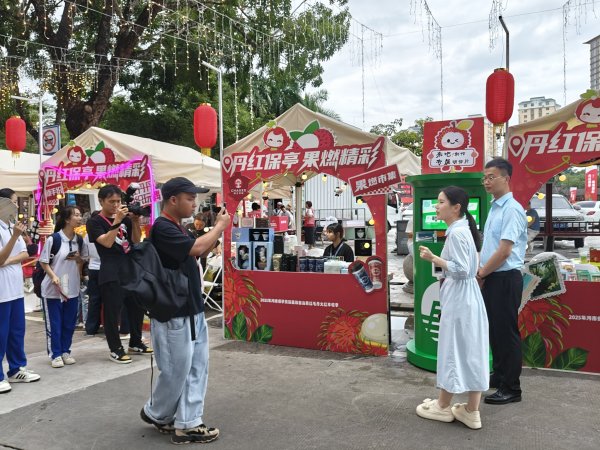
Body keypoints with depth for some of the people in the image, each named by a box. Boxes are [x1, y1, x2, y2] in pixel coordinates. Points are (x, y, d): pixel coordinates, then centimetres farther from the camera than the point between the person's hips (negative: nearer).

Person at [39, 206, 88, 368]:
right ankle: (55, 354, 14)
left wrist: (79, 259, -7)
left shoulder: (79, 240, 3)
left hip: (73, 288, 5)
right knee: (54, 324, 4)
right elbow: (43, 262, -8)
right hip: (52, 289, -5)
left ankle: (65, 351, 24)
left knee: (69, 323, 11)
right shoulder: (53, 239, -13)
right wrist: (53, 276, -21)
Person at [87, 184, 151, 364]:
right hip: (111, 274, -6)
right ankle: (115, 349, 10)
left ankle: (135, 343, 28)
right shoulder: (94, 222, -3)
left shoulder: (125, 219, 15)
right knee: (112, 312, -2)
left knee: (137, 308, 13)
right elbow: (107, 242, -17)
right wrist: (117, 221, -21)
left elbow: (136, 241, 10)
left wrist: (135, 221, -5)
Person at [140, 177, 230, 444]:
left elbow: (201, 251, 20)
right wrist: (220, 227, -12)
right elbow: (196, 248, -28)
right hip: (173, 314, -9)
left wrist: (218, 227, 7)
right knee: (176, 370, 3)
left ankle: (186, 424, 18)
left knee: (197, 368, 10)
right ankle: (155, 413, 28)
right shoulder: (162, 227, -18)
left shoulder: (177, 228, 12)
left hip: (193, 310, 9)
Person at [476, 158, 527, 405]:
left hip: (505, 279, -9)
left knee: (506, 332, 0)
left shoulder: (512, 209, -16)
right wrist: (480, 271, 5)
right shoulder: (494, 208, 12)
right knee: (494, 329, 18)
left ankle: (511, 388, 12)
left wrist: (480, 274, -11)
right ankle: (499, 375, 33)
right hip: (491, 279, 9)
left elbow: (504, 251, -21)